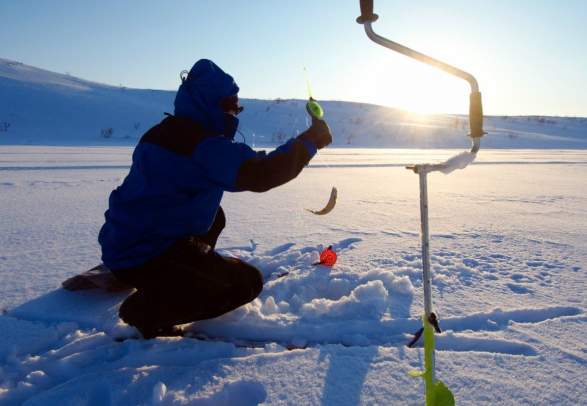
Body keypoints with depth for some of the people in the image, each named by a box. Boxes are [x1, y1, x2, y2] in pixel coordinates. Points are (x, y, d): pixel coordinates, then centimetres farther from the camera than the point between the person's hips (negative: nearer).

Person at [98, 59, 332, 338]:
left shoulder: (168, 132, 13)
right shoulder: (202, 144, -18)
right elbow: (258, 174, -27)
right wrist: (309, 141, -17)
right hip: (146, 257, -9)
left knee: (214, 218, 27)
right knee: (247, 283, -3)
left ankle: (156, 287, 18)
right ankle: (148, 310, -4)